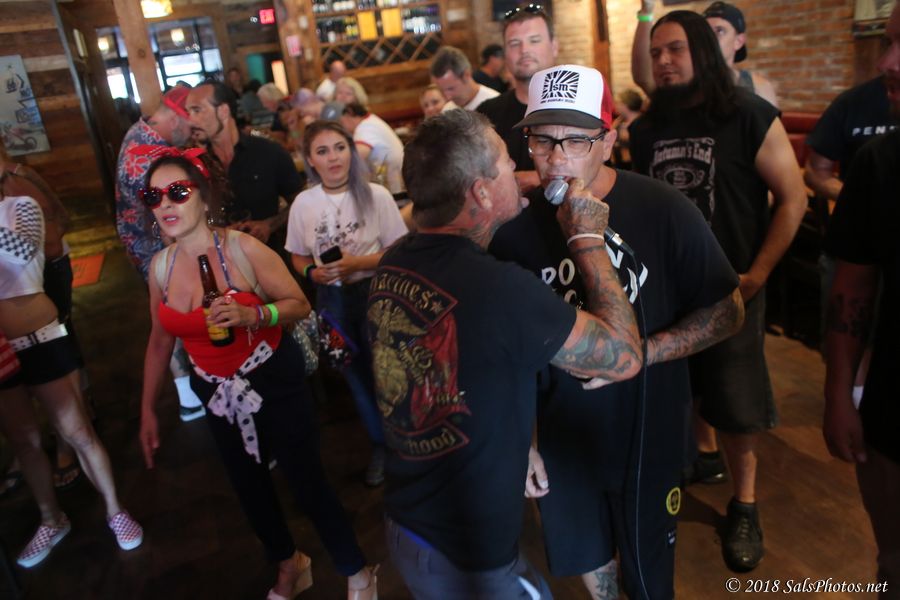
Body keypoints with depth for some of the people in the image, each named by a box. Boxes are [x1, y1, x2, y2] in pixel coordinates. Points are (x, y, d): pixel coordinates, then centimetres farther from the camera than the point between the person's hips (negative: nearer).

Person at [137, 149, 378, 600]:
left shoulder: (243, 248, -19)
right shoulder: (161, 265, -3)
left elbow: (300, 305, -15)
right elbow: (160, 341, 7)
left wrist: (253, 315, -34)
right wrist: (148, 409, 11)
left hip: (273, 384, -6)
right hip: (218, 394, 6)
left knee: (307, 482, 2)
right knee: (248, 487, 22)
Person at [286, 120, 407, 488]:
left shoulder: (375, 195, -11)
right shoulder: (303, 203, -2)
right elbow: (298, 257, 8)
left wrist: (358, 263, -20)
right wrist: (313, 273, -12)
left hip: (374, 293, -3)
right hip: (331, 298, 4)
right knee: (356, 374, 17)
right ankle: (380, 444, 39)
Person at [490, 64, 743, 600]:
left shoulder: (663, 210, -17)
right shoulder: (515, 225, -11)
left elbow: (728, 311, -9)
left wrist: (639, 353, -22)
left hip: (649, 434, -1)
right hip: (562, 437, 2)